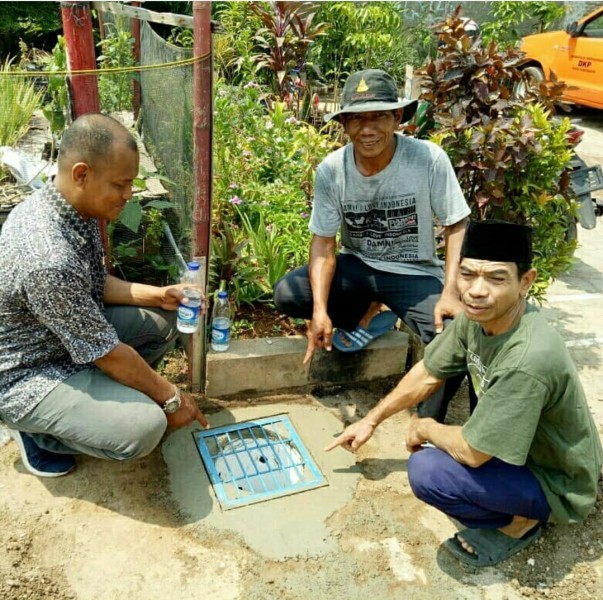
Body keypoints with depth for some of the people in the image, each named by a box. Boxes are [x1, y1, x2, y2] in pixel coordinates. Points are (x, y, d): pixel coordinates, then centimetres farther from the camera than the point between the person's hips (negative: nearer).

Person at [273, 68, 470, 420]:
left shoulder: (429, 159, -19)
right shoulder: (331, 170, -12)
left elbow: (457, 225, -11)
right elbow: (323, 243, -11)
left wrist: (450, 292, -23)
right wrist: (320, 310, -24)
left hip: (416, 274, -2)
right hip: (358, 267, 3)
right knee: (287, 294, -20)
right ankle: (369, 314, 7)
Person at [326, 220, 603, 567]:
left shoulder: (528, 360, -37)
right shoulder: (478, 316, -14)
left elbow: (472, 453, -29)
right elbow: (428, 375, 1)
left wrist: (425, 429, -9)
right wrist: (371, 421, 7)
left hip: (557, 484, -8)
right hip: (524, 447, 8)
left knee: (427, 471, -25)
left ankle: (519, 522, 0)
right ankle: (518, 508, 17)